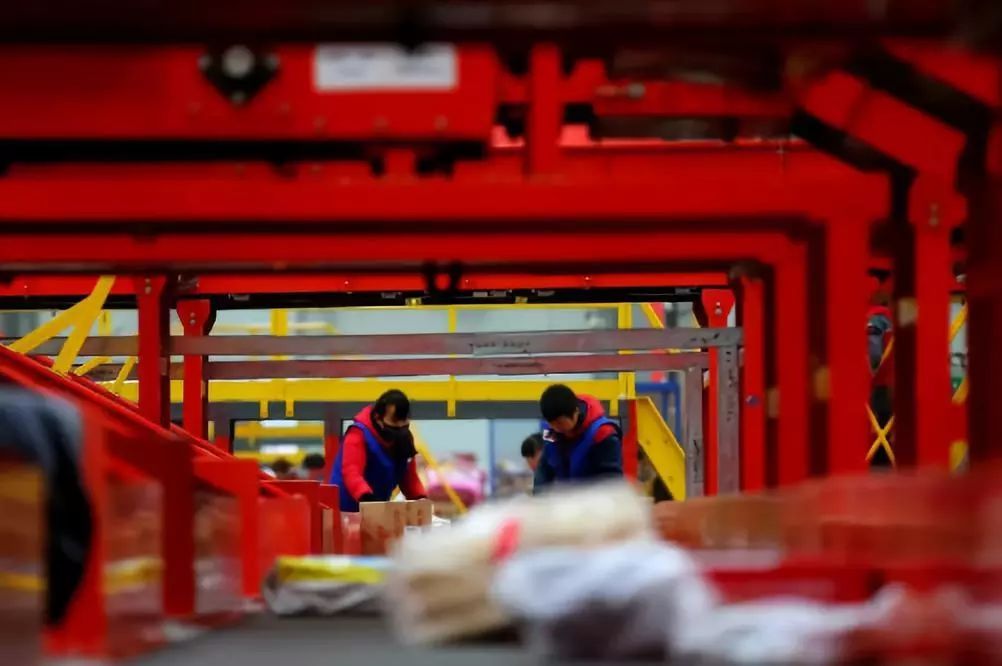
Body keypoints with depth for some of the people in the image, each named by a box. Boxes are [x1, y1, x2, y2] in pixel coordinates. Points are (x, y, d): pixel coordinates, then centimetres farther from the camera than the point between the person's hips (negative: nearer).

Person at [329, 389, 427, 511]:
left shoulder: (404, 437, 4)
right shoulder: (359, 434, -19)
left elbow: (409, 476, 11)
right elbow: (351, 472, -33)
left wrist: (420, 499, -9)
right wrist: (366, 496, -52)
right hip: (347, 510, -7)